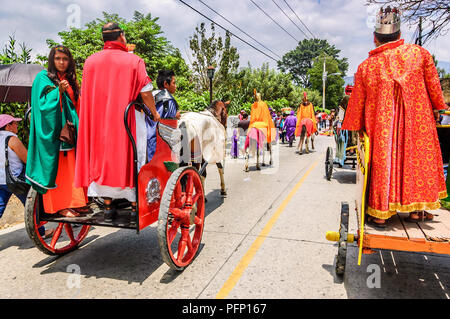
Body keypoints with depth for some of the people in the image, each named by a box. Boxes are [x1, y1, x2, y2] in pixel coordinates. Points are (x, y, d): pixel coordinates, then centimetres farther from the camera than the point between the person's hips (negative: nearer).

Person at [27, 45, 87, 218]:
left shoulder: (69, 79, 17)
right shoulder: (43, 78, -2)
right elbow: (45, 103, -13)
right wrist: (59, 91, -24)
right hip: (53, 131, -6)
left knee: (71, 167, 5)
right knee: (57, 167, -5)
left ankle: (72, 202, 12)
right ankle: (60, 206, 0)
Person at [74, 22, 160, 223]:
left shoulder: (90, 61, 9)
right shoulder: (134, 61, -5)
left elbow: (85, 95, 12)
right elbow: (145, 93, -8)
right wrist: (154, 113, 7)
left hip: (98, 121, 4)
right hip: (127, 121, -4)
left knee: (102, 161, 11)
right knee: (130, 161, 4)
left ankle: (108, 207, 17)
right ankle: (134, 208, 8)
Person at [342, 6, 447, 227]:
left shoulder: (366, 67, -5)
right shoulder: (420, 54, -1)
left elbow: (356, 104, 1)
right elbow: (434, 87, 5)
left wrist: (354, 129, 14)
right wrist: (438, 109, 20)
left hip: (381, 130, -1)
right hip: (417, 124, 1)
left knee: (383, 163, 7)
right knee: (418, 159, 15)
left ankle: (380, 214, 11)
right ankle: (416, 209, 23)